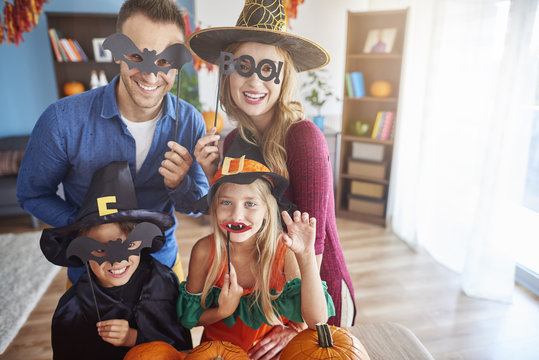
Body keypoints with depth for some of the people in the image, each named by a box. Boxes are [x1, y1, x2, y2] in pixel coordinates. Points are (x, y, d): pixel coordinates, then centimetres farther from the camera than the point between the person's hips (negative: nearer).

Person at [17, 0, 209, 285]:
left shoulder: (190, 122, -17)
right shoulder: (62, 120, -23)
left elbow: (199, 206, -9)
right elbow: (32, 194, -10)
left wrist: (181, 185, -31)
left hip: (163, 263, 2)